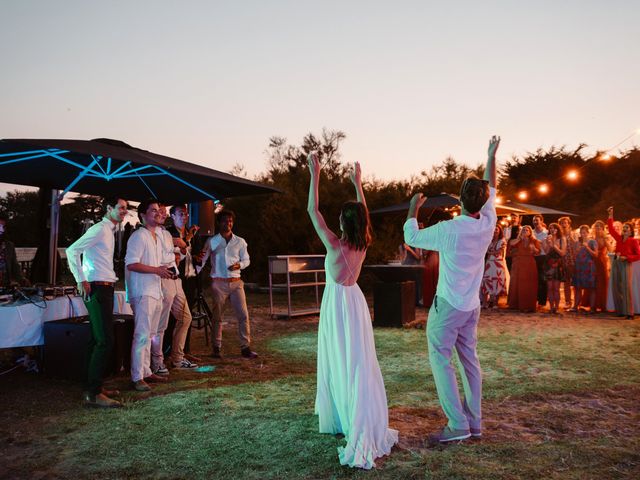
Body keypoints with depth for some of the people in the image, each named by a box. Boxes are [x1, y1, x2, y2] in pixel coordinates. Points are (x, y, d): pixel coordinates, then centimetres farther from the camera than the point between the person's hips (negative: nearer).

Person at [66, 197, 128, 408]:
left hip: (105, 288, 10)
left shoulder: (110, 231, 18)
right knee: (105, 341, -13)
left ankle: (93, 386, 22)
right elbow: (72, 251, -18)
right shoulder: (99, 230, -11)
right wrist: (81, 281, -19)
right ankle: (92, 394, -9)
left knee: (97, 340, 13)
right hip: (97, 288, -10)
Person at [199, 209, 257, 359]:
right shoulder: (212, 242, 4)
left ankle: (245, 347, 2)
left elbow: (246, 260, 12)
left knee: (243, 314, -5)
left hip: (236, 282, 1)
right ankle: (217, 348, 16)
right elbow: (203, 260, 2)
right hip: (219, 283, -1)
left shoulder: (240, 241, 7)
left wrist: (239, 265, -9)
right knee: (217, 316, 5)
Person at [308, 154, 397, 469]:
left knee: (339, 362, 6)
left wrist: (315, 176, -12)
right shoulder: (363, 244, -4)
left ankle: (338, 417, 21)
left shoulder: (334, 244, -19)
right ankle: (363, 423, 17)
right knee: (358, 362, 10)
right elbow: (364, 214, 13)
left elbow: (312, 210, -15)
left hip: (337, 303, -5)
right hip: (354, 300, 5)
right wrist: (358, 183, 21)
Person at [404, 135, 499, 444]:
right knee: (470, 360, 12)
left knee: (440, 360, -2)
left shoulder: (449, 229, -20)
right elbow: (491, 190, 14)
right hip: (472, 306, 7)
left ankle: (458, 424, -4)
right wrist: (492, 156, 24)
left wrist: (413, 208, 8)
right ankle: (474, 421, 18)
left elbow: (412, 237, -7)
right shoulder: (488, 223, -4)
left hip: (447, 305, -6)